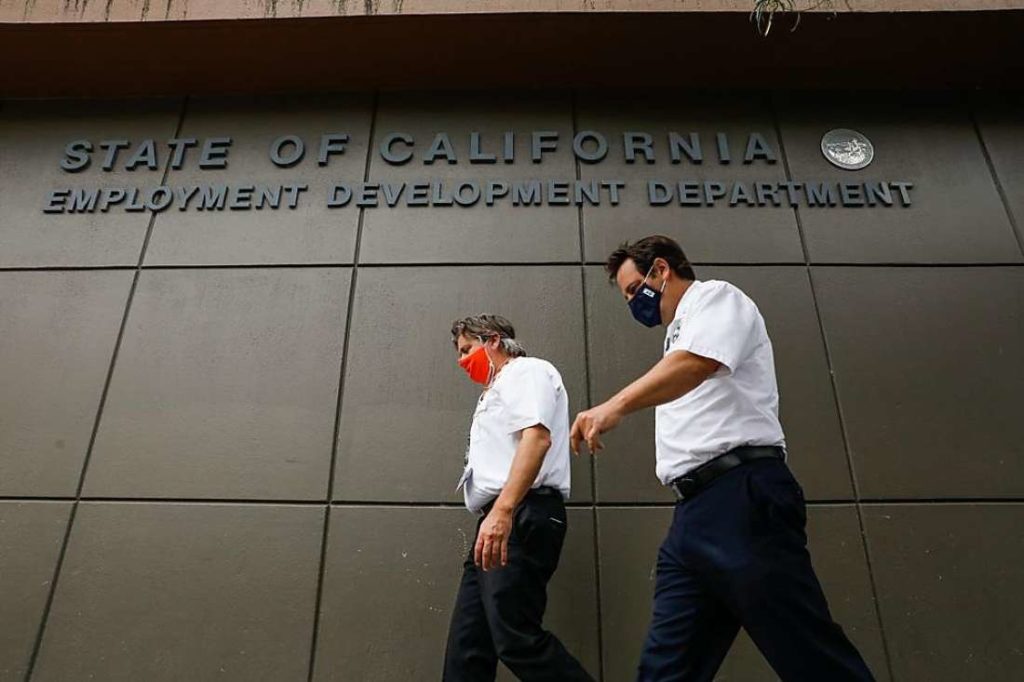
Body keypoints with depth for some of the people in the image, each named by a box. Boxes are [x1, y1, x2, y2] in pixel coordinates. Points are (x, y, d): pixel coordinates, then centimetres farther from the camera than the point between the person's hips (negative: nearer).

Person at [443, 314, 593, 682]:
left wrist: (502, 510, -28)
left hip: (522, 517, -10)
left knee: (517, 640, -15)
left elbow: (537, 437, -17)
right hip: (497, 522, 10)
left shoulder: (527, 370, 2)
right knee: (466, 648, 6)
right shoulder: (497, 391, 31)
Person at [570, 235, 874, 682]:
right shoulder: (681, 333, 31)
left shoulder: (715, 297, 5)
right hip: (694, 511, 9)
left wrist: (616, 405, -31)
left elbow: (699, 362, -18)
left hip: (741, 496, -9)